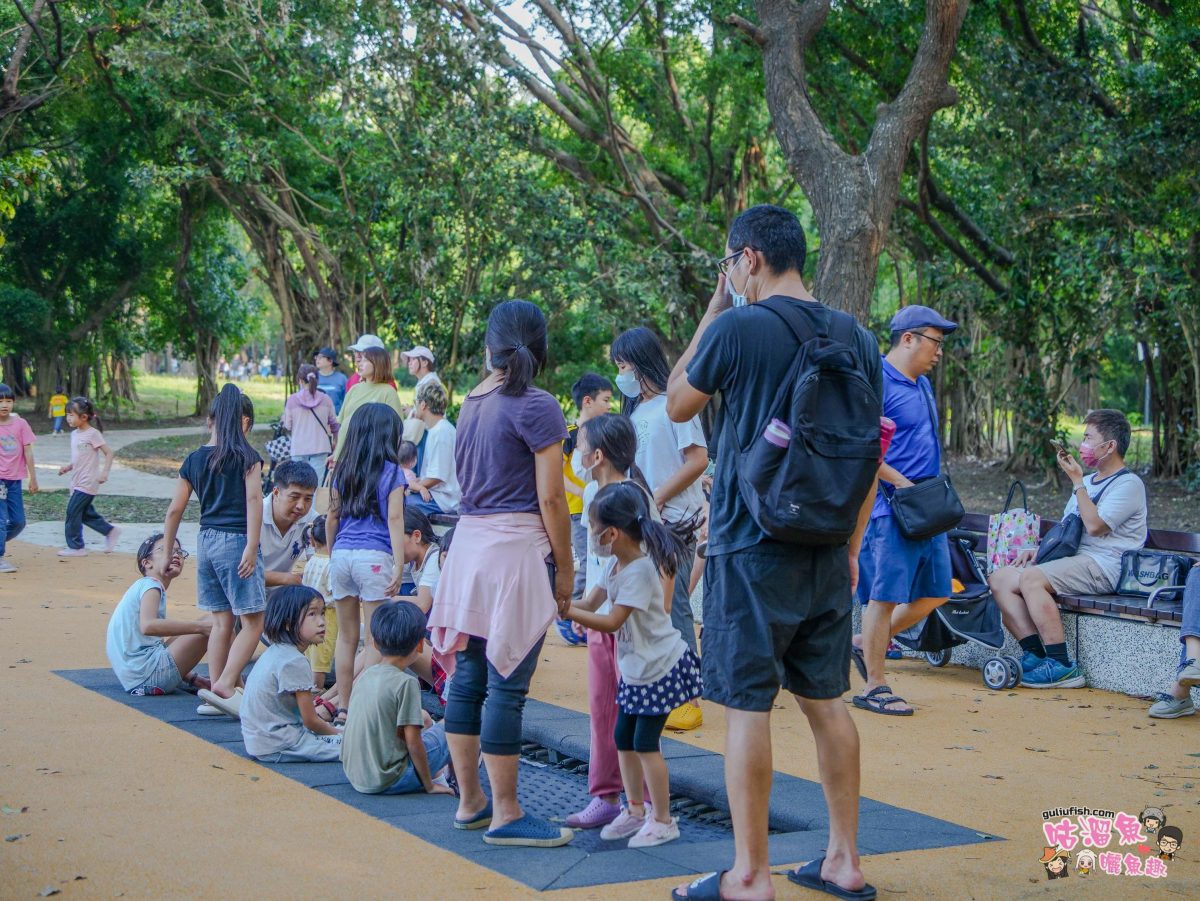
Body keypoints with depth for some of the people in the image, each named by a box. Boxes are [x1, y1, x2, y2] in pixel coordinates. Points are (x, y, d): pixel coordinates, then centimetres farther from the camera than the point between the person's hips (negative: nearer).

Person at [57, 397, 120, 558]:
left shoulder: (93, 434, -13)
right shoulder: (75, 434, 11)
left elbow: (108, 453, -14)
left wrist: (104, 472, -23)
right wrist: (67, 467, 5)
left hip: (88, 483, -8)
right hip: (77, 482, 8)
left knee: (72, 512, -6)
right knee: (86, 513, 12)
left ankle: (75, 547, 1)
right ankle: (110, 530, 25)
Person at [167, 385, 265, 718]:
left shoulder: (194, 460, 10)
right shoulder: (247, 457, -4)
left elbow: (174, 510, 12)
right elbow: (253, 499, -16)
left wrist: (167, 553, 21)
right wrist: (252, 547, -19)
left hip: (206, 541, 6)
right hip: (235, 541, -6)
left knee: (221, 621, 13)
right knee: (253, 621, -1)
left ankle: (215, 695, 14)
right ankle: (224, 687, -12)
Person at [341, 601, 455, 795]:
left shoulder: (366, 675, 6)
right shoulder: (406, 683, -15)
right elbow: (413, 743, -16)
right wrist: (429, 786, -5)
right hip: (386, 781, -7)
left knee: (422, 716, 23)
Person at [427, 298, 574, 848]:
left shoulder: (473, 403, 12)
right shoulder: (537, 407, -9)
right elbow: (550, 498, -10)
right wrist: (565, 569, -3)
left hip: (468, 541, 8)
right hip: (516, 547, -8)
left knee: (466, 676, 11)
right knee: (506, 687, -3)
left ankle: (470, 801, 20)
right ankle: (505, 816, 3)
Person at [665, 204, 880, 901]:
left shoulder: (736, 327, -11)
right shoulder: (858, 338, 7)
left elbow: (677, 406, 4)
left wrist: (711, 313, 8)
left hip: (751, 548, -6)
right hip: (826, 553, 6)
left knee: (747, 706, -1)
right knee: (826, 701, 14)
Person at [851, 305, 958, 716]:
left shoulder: (922, 385, 18)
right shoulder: (877, 382, -12)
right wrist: (902, 483, -17)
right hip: (891, 508, -9)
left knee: (935, 592, 12)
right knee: (885, 595, -3)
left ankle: (868, 643, 26)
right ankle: (874, 686, 5)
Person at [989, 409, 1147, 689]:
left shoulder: (1128, 484, -5)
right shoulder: (1088, 482, 24)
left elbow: (1094, 526, -18)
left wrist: (1077, 482, -11)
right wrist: (1039, 550, 8)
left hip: (1101, 565, -9)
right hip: (1071, 559, 9)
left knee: (1031, 578, -31)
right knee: (998, 580, -8)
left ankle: (1062, 666, -30)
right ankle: (1035, 654, -16)